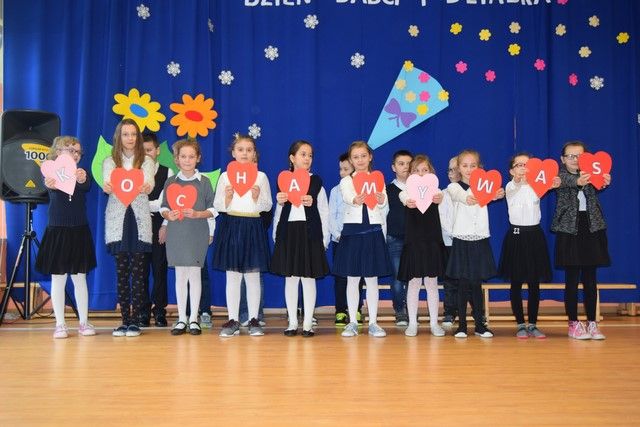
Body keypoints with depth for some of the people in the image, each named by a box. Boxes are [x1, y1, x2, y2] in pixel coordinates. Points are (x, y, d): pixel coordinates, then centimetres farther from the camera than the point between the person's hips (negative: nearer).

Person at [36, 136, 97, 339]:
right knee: (58, 279, 4)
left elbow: (87, 186, -21)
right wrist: (51, 184, -51)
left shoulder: (82, 174, 1)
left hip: (79, 232, 1)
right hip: (57, 232, -1)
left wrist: (81, 179, -47)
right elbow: (49, 185, -25)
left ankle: (84, 322, 14)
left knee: (80, 279, 7)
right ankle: (60, 324, 11)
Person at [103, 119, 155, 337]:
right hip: (117, 219, 1)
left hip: (139, 219, -1)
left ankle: (135, 321, 4)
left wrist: (144, 188, -35)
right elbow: (108, 185, -9)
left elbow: (149, 186, -10)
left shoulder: (146, 161, 8)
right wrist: (109, 188, -34)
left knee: (138, 272, -2)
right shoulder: (110, 162, 10)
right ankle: (125, 320, 10)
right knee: (121, 272, 2)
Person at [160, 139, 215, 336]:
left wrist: (197, 214, -15)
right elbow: (163, 208, 9)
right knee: (180, 275, 6)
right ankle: (181, 319, 14)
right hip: (176, 233, 2)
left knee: (194, 274, 2)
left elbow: (213, 209, 1)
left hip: (197, 233, -2)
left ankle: (193, 319, 11)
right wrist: (168, 215, -12)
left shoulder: (204, 181, 2)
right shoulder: (170, 182, 6)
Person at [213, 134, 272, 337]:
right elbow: (218, 206, 5)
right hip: (231, 226, 0)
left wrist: (257, 198, -13)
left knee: (253, 275, 4)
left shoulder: (261, 177, 5)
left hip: (253, 227, 0)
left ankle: (253, 320, 13)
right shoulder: (225, 176, 6)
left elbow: (268, 206, 5)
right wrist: (227, 198, -14)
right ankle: (233, 320, 10)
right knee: (232, 275, 3)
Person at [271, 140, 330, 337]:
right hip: (288, 231, 2)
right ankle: (292, 323, 14)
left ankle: (308, 323, 9)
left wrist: (324, 239, -3)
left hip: (310, 232, -1)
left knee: (308, 278, 1)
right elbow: (279, 211, 16)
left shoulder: (316, 181, 5)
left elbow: (324, 212, 4)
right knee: (290, 278, 5)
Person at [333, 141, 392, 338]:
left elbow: (384, 203, -12)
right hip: (352, 231, 0)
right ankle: (352, 323, 13)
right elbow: (347, 197, -19)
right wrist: (355, 200, -42)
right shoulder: (346, 181, 4)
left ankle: (373, 323, 13)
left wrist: (381, 200, -36)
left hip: (373, 231, 1)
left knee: (372, 279, 6)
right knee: (352, 279, 4)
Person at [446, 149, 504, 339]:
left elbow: (489, 194, -17)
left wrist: (498, 194, -41)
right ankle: (462, 325, 10)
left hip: (480, 240, 2)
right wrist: (468, 199, -49)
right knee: (463, 284, 1)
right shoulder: (454, 187, 0)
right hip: (461, 240, -2)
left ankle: (480, 324, 16)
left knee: (477, 284, 8)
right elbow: (461, 196, -25)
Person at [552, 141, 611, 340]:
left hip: (591, 228, 3)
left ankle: (592, 323, 15)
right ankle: (573, 323, 9)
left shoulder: (589, 175, 7)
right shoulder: (561, 176, -1)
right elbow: (565, 181, -25)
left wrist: (605, 181, -40)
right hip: (570, 230, -3)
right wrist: (578, 181, -48)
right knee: (572, 280, 0)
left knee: (590, 280, 7)